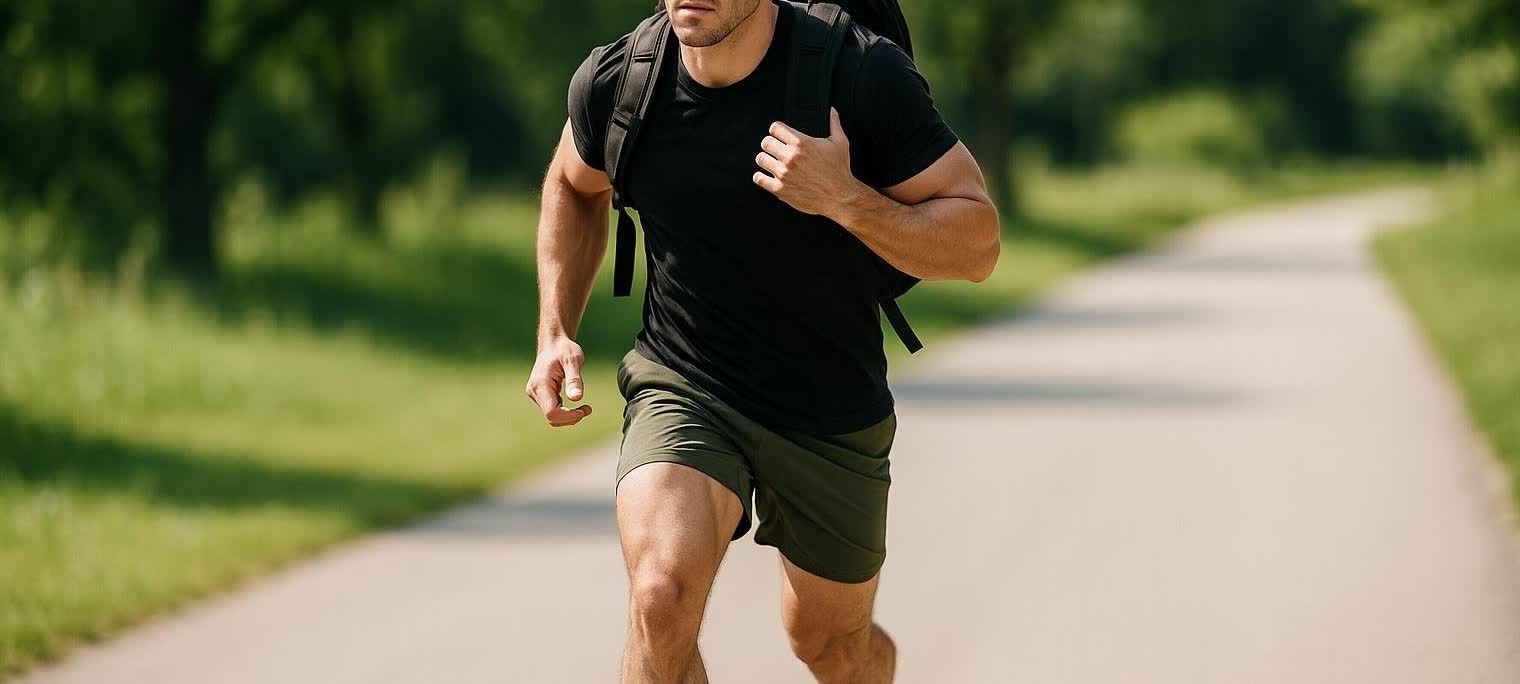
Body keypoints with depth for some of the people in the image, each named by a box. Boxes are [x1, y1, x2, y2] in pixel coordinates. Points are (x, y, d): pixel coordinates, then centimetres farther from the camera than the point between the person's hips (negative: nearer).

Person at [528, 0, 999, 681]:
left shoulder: (865, 75, -20)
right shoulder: (613, 82, -10)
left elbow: (977, 246, -16)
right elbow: (575, 185, 15)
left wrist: (846, 201, -32)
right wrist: (555, 334, 4)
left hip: (833, 414, 0)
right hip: (681, 389, 0)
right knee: (661, 600, -26)